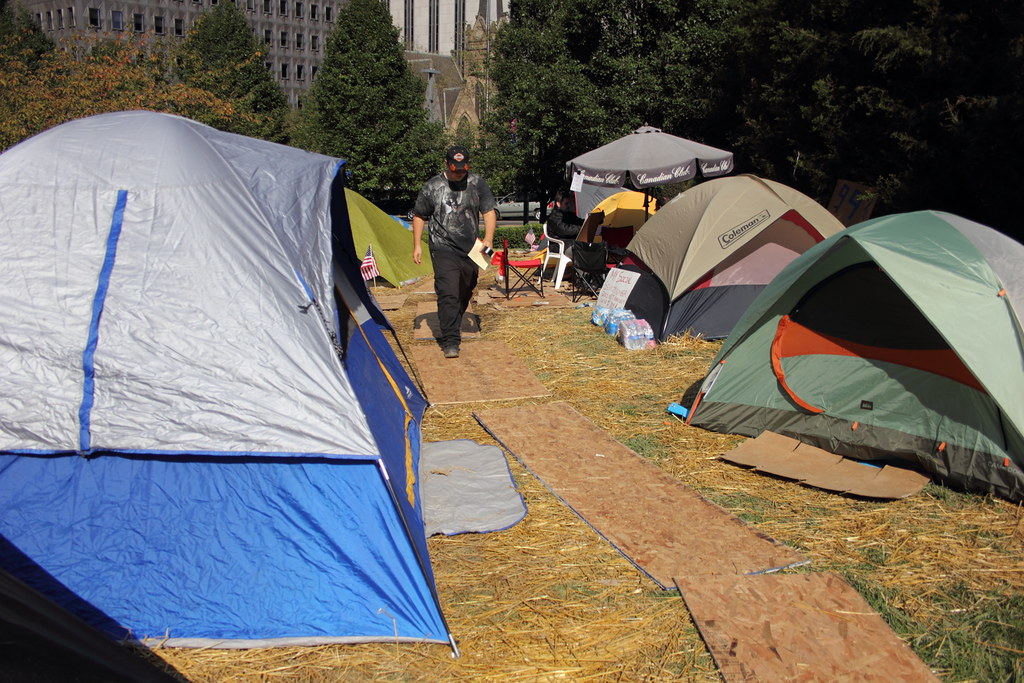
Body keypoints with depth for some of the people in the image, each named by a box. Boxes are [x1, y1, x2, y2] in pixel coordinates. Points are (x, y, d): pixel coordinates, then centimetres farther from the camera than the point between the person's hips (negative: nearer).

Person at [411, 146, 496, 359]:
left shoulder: (478, 184, 2)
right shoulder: (432, 187, -2)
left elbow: (489, 212, 2)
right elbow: (419, 217, 7)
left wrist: (488, 239, -10)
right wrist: (417, 245, 3)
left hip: (470, 249, 4)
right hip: (443, 248, -3)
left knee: (465, 293, 15)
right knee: (448, 293, -16)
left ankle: (453, 326, 39)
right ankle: (450, 341, -17)